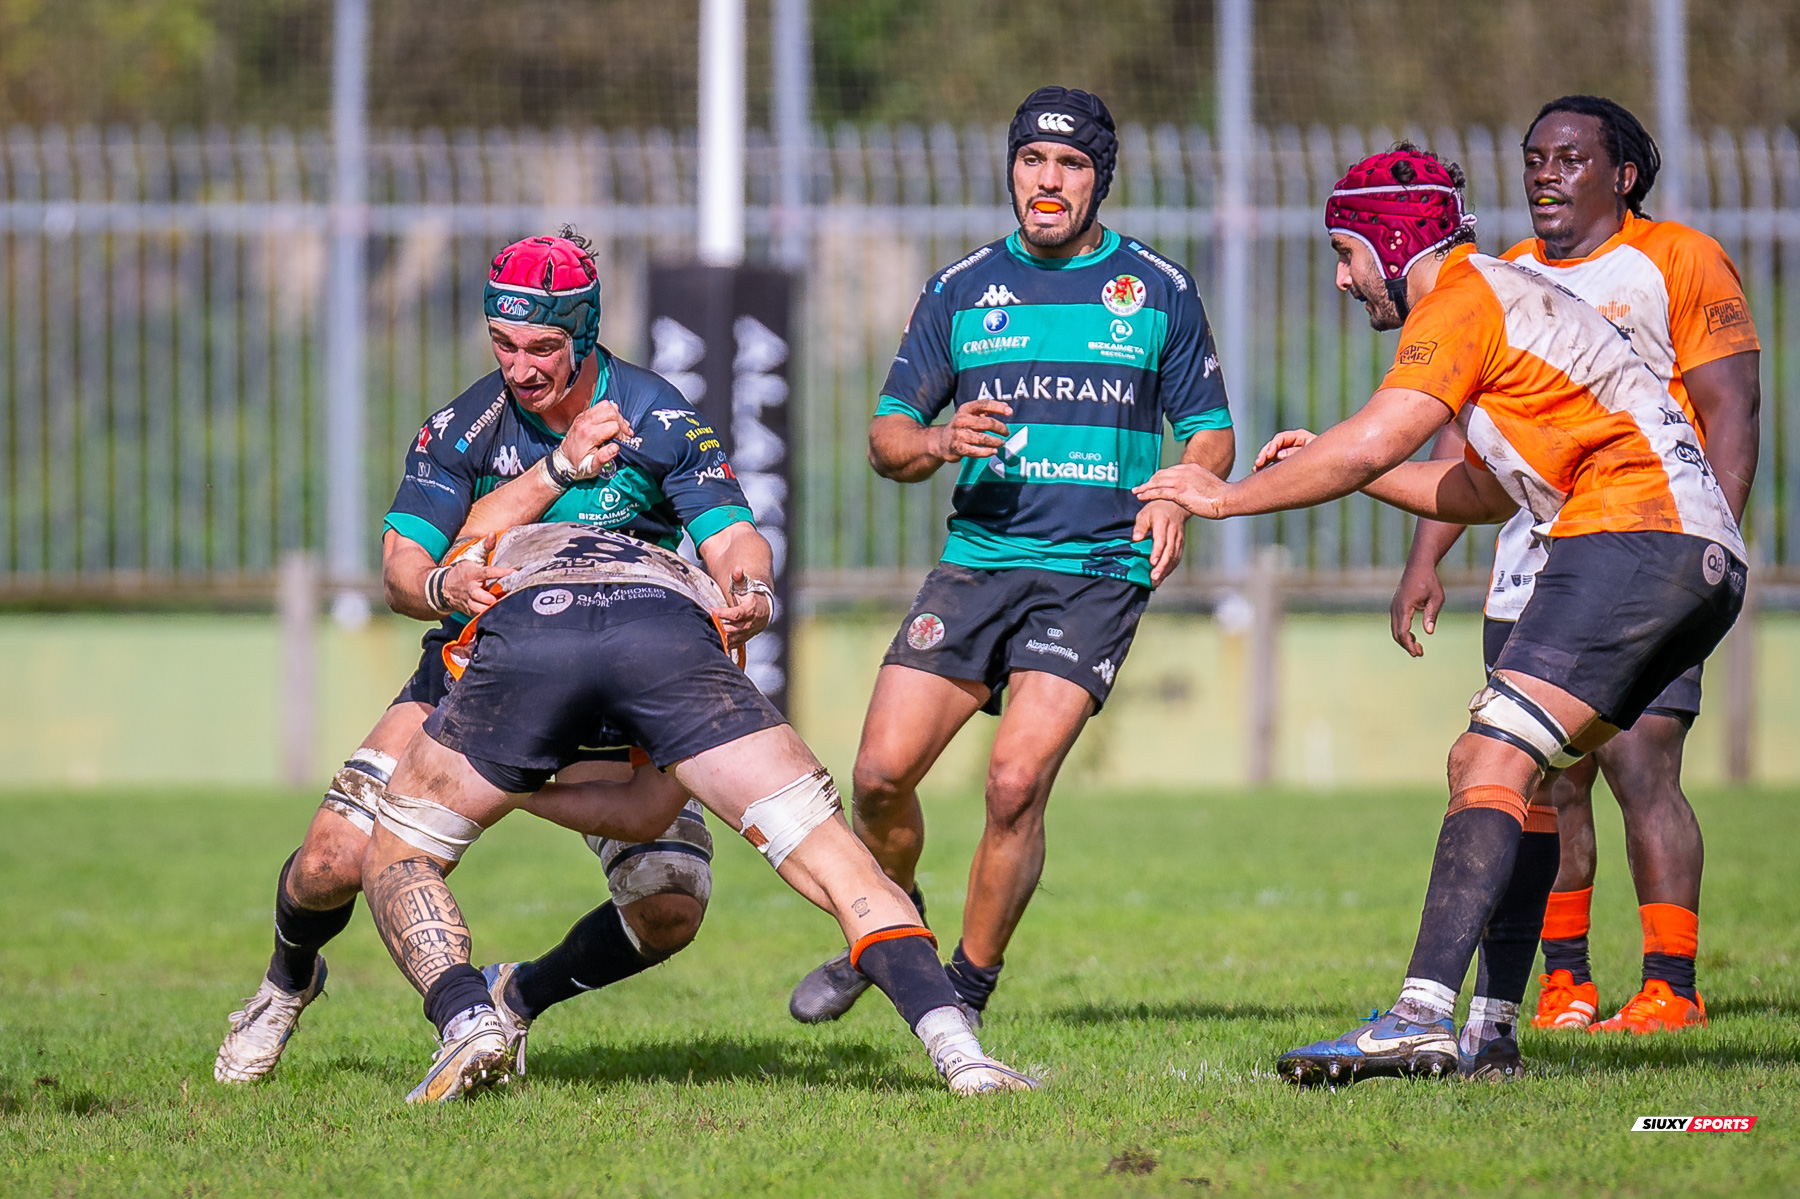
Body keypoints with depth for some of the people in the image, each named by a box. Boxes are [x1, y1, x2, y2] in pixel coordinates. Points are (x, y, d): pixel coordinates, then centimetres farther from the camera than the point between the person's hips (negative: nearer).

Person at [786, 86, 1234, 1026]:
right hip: (978, 557, 2)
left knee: (1016, 780, -18)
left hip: (1099, 571, -2)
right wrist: (938, 440, -12)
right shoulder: (961, 290, 9)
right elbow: (885, 437, 11)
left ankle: (967, 992, -1)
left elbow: (1210, 431, 11)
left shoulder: (1159, 290, 6)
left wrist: (1175, 497, -11)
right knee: (881, 772, -8)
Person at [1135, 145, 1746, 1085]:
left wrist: (1227, 497, 0)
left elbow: (1365, 449, -12)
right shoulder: (1504, 296, 27)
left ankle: (1422, 1017, -31)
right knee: (1484, 763, 13)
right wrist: (1327, 464, 28)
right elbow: (1484, 492, 33)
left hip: (1635, 536, -10)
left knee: (1495, 761, -18)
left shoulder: (1462, 298, -3)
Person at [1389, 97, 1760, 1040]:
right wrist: (1425, 561, 11)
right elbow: (1464, 432, 20)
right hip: (1530, 569, 5)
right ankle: (1562, 981, 10)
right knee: (1548, 783, 2)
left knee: (1641, 767, -13)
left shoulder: (1678, 263, 0)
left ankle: (1670, 985, -11)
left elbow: (1730, 412, -4)